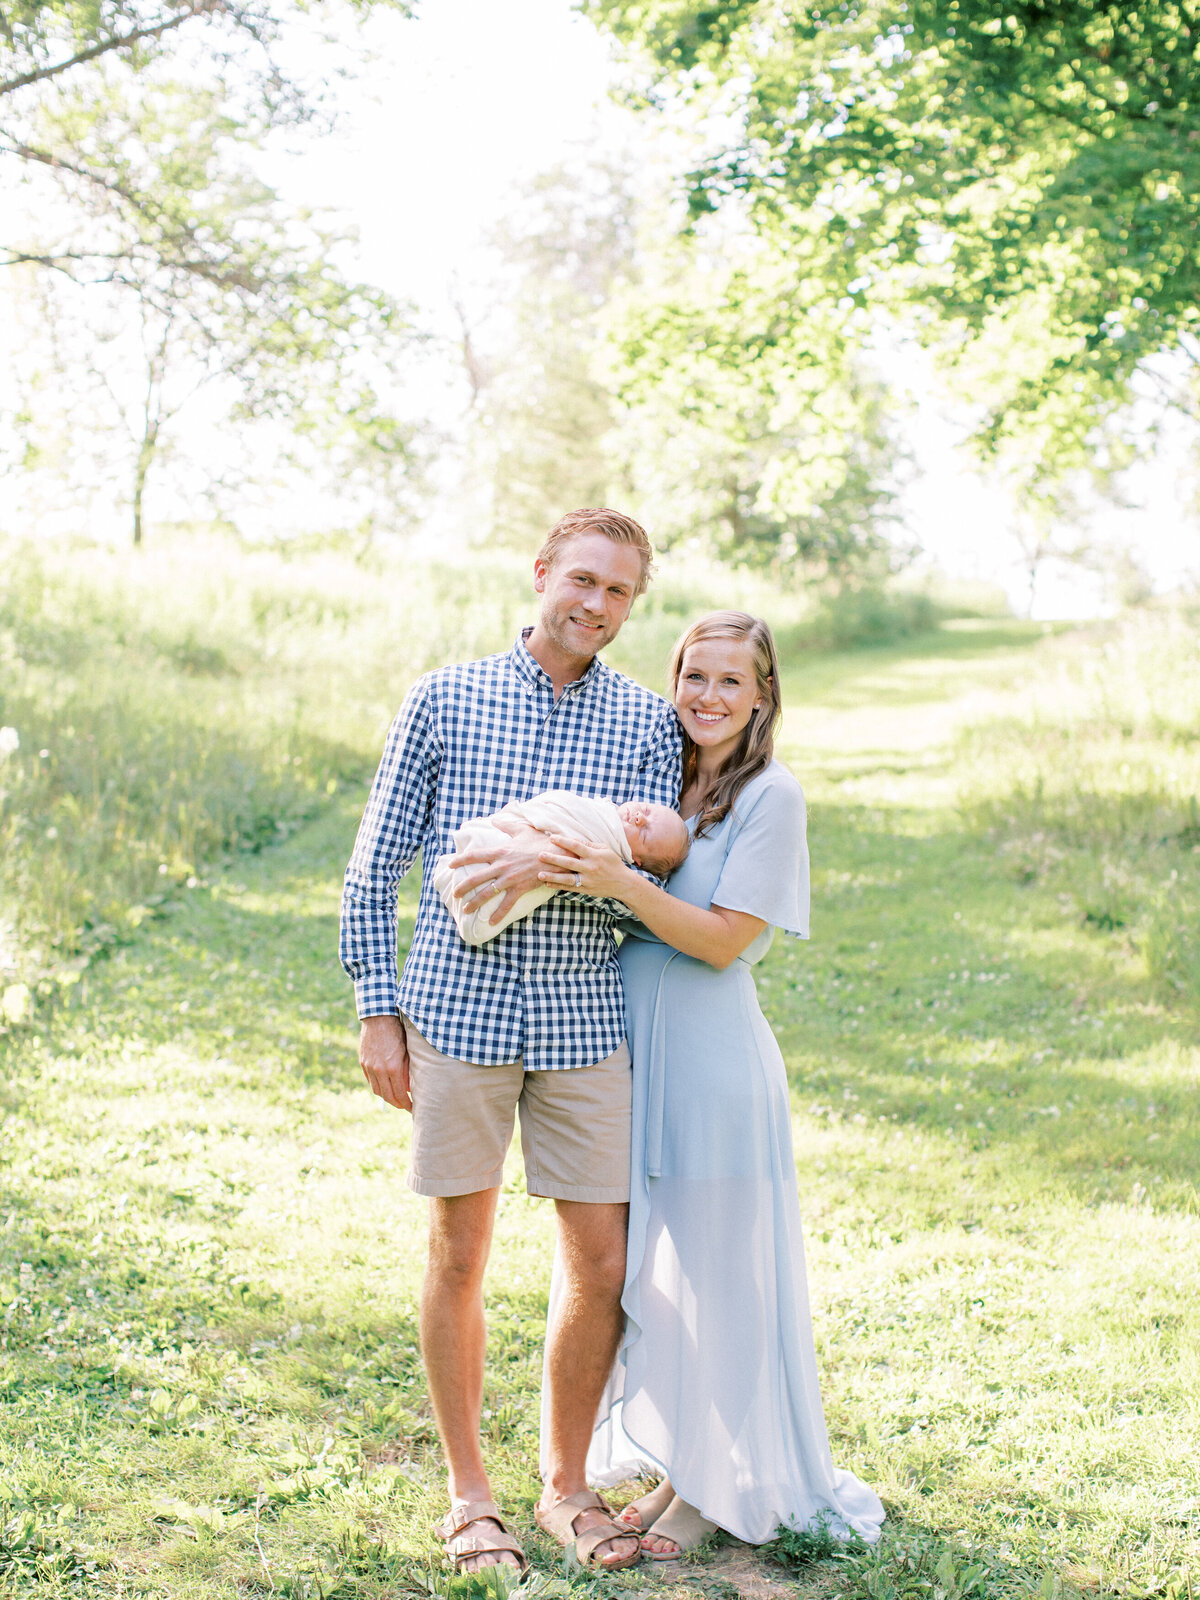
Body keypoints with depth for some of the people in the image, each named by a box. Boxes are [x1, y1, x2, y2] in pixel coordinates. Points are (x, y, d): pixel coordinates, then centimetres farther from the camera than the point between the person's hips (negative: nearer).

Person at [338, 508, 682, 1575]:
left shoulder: (651, 724, 6)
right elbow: (376, 864, 5)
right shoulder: (444, 699, 3)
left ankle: (569, 1485, 26)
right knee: (459, 1258, 8)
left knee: (604, 1266, 5)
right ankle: (469, 1493, 24)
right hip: (459, 1011, -1)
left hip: (586, 1021, 1)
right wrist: (378, 1010, 0)